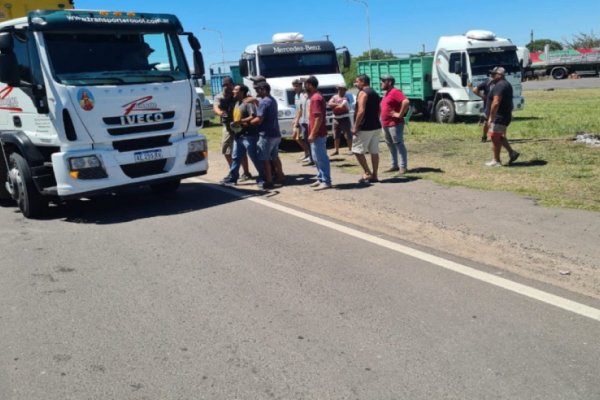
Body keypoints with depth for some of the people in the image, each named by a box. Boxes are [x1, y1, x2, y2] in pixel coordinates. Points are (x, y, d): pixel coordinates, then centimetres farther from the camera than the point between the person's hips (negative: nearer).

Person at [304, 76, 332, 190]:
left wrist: (312, 134, -22)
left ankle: (326, 182, -3)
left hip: (317, 134, -11)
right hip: (318, 134, 11)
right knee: (317, 158, 16)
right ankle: (321, 179, 23)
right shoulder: (316, 97, 15)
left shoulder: (315, 98, -17)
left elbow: (319, 117, -23)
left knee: (321, 158, -7)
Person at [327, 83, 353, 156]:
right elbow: (329, 104, -4)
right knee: (336, 136, 10)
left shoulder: (346, 97, -5)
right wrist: (337, 104, -11)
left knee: (348, 135, -4)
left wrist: (334, 106, -3)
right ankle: (336, 150, 17)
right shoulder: (334, 97, 11)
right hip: (336, 119, 5)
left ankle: (350, 149, 2)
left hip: (345, 118, -5)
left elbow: (342, 106, -17)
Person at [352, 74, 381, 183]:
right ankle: (374, 176, 11)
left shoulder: (363, 92, -11)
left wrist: (355, 127, -18)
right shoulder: (375, 93, 17)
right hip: (376, 126, 9)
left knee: (357, 150, -1)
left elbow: (361, 111, -21)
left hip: (365, 128, -9)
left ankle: (367, 173, -3)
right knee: (374, 151, 8)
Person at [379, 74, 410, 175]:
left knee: (399, 144, -7)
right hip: (386, 124, 10)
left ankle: (403, 167, -4)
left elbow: (406, 102, -28)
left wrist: (400, 114, -22)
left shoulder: (395, 92, -13)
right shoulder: (387, 93, 17)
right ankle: (394, 165, 19)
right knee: (390, 145, 12)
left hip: (395, 124, -10)